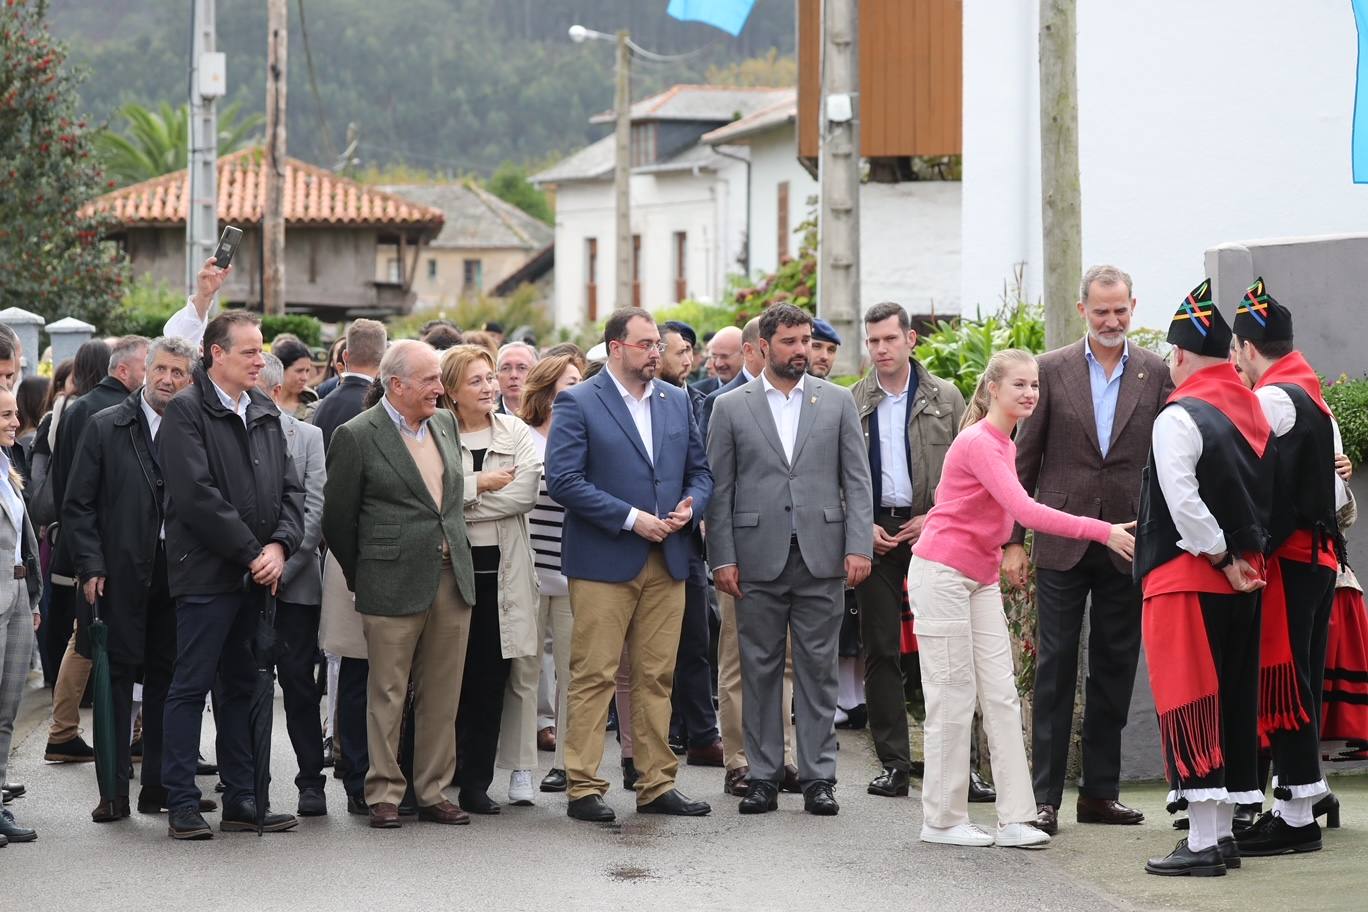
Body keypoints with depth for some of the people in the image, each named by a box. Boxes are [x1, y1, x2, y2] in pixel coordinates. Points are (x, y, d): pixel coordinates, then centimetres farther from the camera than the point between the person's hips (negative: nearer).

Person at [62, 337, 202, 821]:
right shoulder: (104, 427, 2)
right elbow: (78, 505, 1)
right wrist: (91, 567, -8)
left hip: (177, 575, 2)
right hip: (121, 574, -2)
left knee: (167, 677, 7)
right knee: (118, 675, 0)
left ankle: (159, 786, 14)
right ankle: (114, 791, 3)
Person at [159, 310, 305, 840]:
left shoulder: (266, 413, 14)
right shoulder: (186, 411, -8)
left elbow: (290, 488, 11)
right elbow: (197, 496, -17)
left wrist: (280, 546, -7)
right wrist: (252, 553, -14)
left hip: (258, 574, 7)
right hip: (206, 573, -7)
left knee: (241, 688, 11)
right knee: (191, 687, -3)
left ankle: (241, 801, 16)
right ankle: (182, 806, 0)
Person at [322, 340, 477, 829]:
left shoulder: (446, 423, 11)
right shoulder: (356, 436, -7)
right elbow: (337, 517, -1)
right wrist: (362, 576, 6)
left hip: (452, 579, 6)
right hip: (394, 586, -5)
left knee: (443, 695, 8)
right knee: (387, 694, 0)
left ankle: (433, 792, 15)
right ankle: (384, 795, 7)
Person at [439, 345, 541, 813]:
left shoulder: (516, 433, 7)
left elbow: (524, 494, -7)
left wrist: (459, 504, -11)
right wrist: (479, 485, -12)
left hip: (501, 569, 2)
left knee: (493, 675, 2)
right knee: (454, 674, 2)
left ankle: (476, 781, 9)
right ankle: (447, 775, 12)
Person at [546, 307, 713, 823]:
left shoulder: (677, 402, 14)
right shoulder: (578, 403, -4)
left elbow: (700, 470, 19)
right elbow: (563, 480, -12)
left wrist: (690, 506, -4)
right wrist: (631, 518, -16)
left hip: (667, 563, 5)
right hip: (603, 562, -5)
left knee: (657, 678, 8)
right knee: (593, 677, -4)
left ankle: (657, 785, 14)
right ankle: (583, 789, -1)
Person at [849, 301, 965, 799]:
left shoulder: (945, 397, 4)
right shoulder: (852, 403, 6)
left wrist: (936, 518, -7)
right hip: (874, 533, 1)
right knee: (881, 649, 2)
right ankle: (894, 763, 6)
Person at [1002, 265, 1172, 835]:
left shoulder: (1156, 374, 4)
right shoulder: (1052, 370, 1)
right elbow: (1024, 460, 3)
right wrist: (1013, 540, -1)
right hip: (1062, 543, -1)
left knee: (1115, 671, 8)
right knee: (1055, 669, 0)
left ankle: (1100, 792, 16)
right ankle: (1045, 797, 3)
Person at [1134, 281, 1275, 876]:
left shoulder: (1179, 417, -14)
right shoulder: (1255, 413, 11)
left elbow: (1184, 504, -21)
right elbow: (1269, 494, 16)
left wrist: (1222, 557, -12)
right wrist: (1244, 555, 15)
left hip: (1189, 577, -8)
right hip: (1243, 580, 8)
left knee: (1189, 705, -6)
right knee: (1233, 702, 12)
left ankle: (1201, 844, -8)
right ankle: (1223, 832, 18)